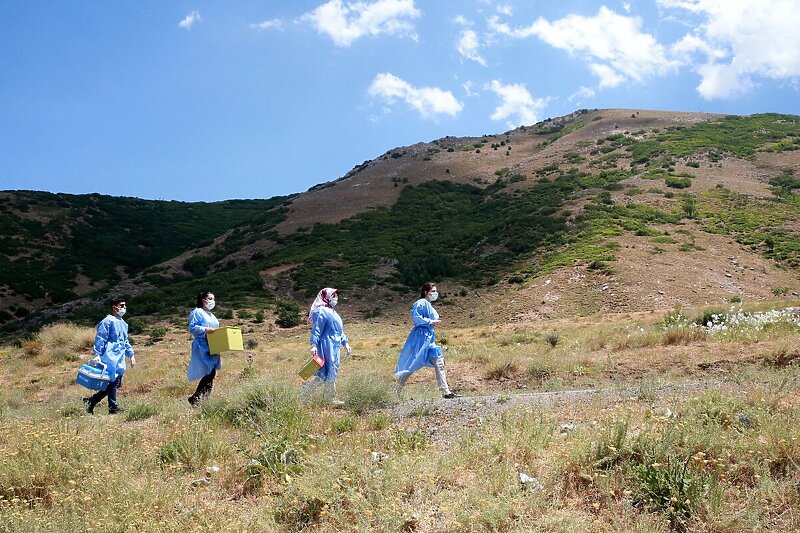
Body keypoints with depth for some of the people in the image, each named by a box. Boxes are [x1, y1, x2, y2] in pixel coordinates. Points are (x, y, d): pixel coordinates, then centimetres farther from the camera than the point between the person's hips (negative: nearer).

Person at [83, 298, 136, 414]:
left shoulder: (123, 323, 20)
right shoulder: (107, 321, -7)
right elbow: (100, 339, -12)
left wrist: (131, 355, 23)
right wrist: (97, 354, -18)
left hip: (120, 358, 9)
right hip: (110, 356, -9)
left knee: (117, 383, 9)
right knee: (114, 381, -6)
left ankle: (91, 401, 18)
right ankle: (113, 407, 4)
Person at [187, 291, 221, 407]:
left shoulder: (211, 315, 24)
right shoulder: (197, 312, -3)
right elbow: (192, 328, -12)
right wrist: (205, 329, -25)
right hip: (203, 348, -9)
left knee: (211, 374, 5)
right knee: (210, 373, -16)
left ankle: (204, 399, 9)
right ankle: (194, 399, -9)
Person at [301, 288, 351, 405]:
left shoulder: (332, 312, 18)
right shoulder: (322, 311, -12)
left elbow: (339, 331, 23)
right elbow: (316, 329, -17)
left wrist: (345, 343, 21)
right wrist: (314, 345, -23)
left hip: (334, 346, 10)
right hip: (327, 346, -10)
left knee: (333, 372, 12)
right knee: (329, 371, -8)